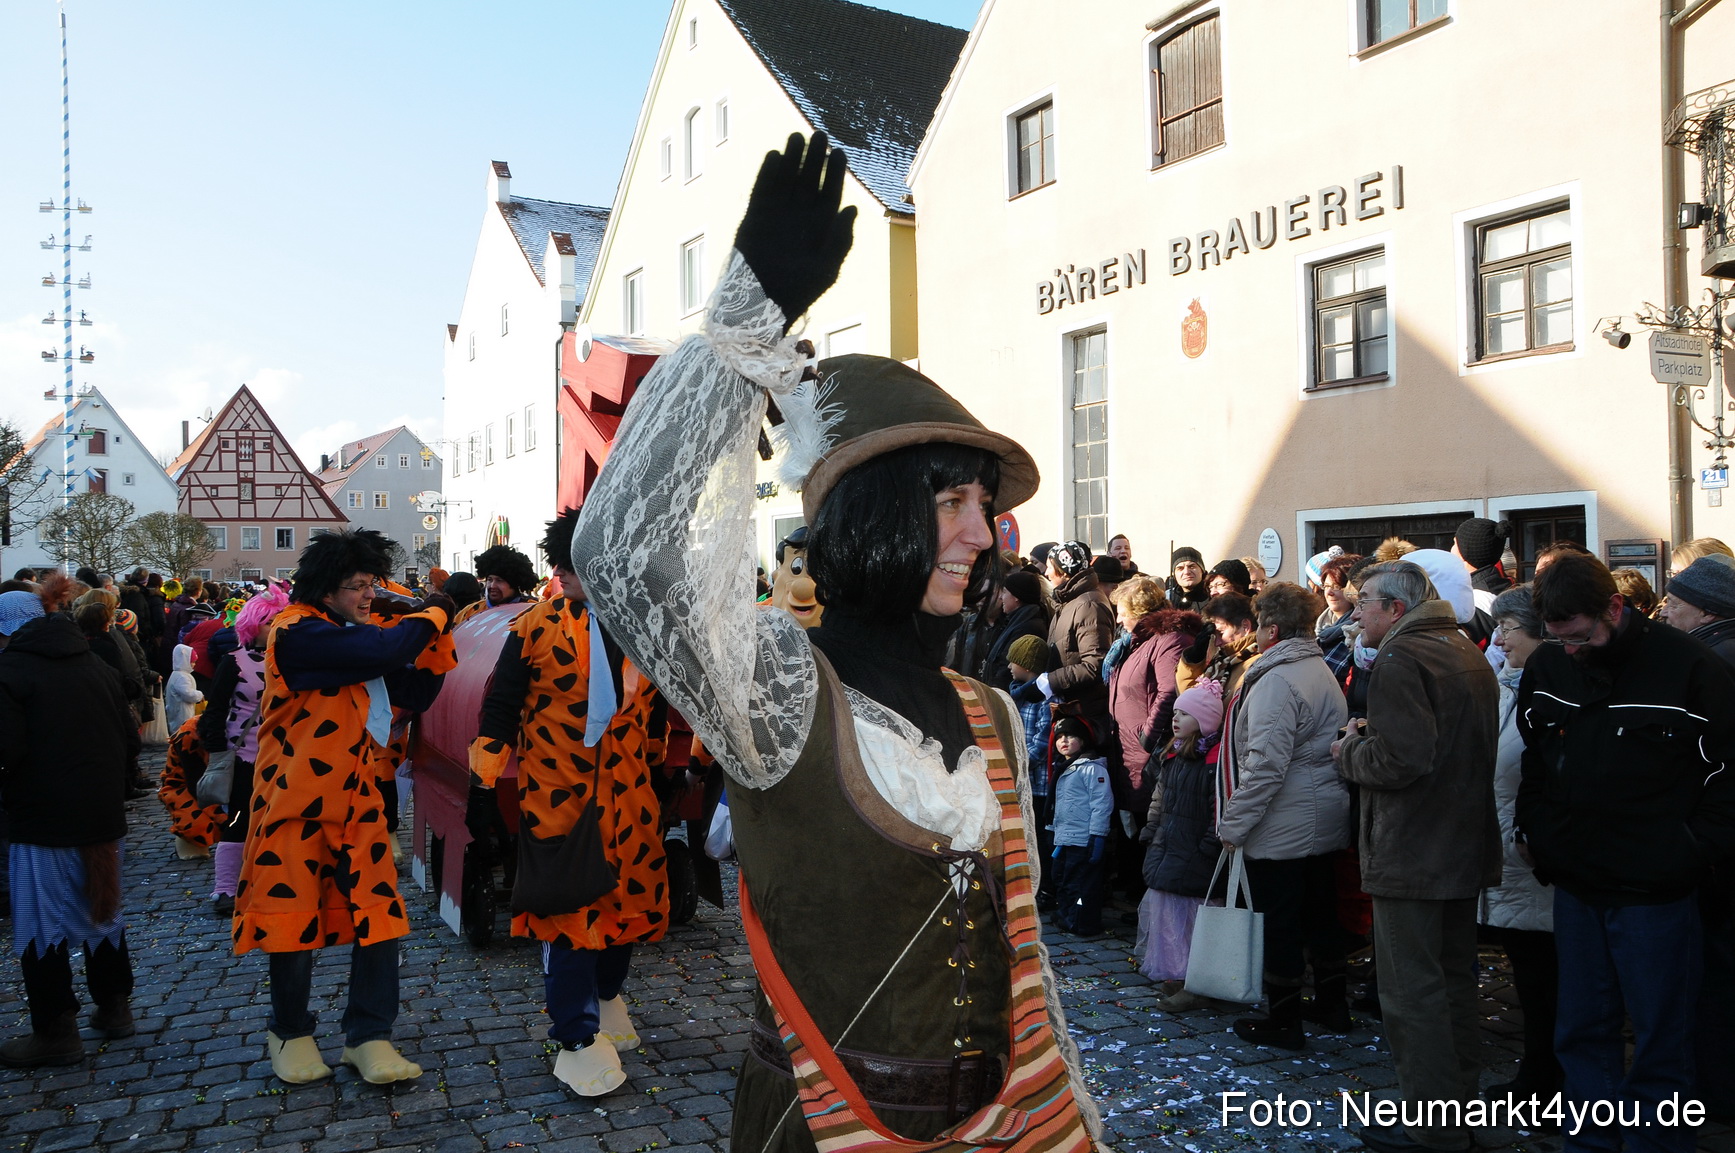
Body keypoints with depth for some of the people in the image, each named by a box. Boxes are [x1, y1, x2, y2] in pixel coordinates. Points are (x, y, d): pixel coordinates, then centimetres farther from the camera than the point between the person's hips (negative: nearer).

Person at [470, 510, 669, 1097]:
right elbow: (500, 706, 0)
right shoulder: (535, 627, -6)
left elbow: (662, 701, 13)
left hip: (628, 791, 4)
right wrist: (488, 776, -2)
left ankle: (607, 996, 42)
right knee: (569, 906, 0)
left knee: (628, 894, 15)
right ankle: (577, 1038, 15)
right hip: (557, 794, -4)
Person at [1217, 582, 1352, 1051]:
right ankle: (1332, 1006, 31)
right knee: (1321, 915, 19)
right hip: (1324, 822, 9)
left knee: (1279, 924, 2)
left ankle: (1282, 1021, 12)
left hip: (1281, 829, -9)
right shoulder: (1322, 671, 11)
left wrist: (1233, 823, -17)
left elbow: (1265, 764, -25)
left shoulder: (1277, 679, -20)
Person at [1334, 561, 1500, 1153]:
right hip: (1466, 849, 10)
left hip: (1411, 854, -10)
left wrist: (1351, 752, -8)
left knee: (1413, 992, 0)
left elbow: (1399, 760, -27)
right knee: (1455, 981, 19)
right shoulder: (1469, 654, 12)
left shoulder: (1398, 661, -18)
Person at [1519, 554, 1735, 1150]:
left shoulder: (1687, 666, -11)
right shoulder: (1546, 666, 3)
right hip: (1575, 883, 5)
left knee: (1661, 1038, 7)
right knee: (1582, 1030, 14)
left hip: (1654, 892, -4)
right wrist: (1537, 835, 9)